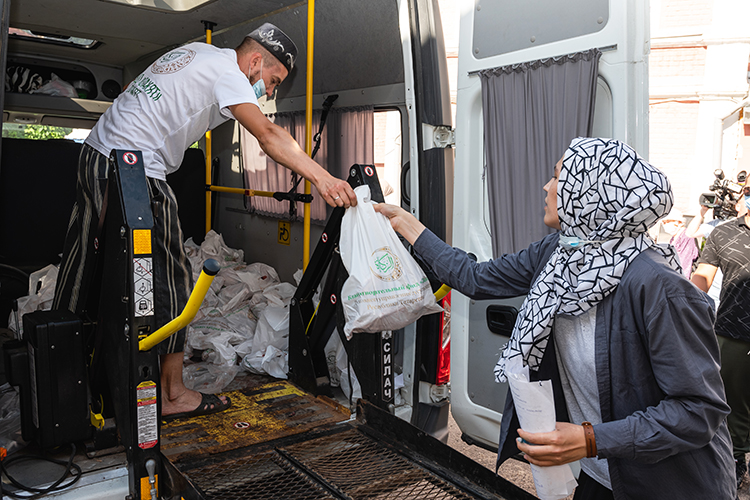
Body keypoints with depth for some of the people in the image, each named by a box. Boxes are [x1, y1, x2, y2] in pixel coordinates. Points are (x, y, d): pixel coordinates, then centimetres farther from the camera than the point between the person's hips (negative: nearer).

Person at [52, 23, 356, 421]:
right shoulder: (227, 70, -9)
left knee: (81, 269, 15)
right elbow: (268, 136, -23)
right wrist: (321, 177, -30)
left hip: (95, 151, 10)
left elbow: (133, 91, 23)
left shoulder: (198, 52, 19)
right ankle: (172, 394, 3)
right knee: (169, 279, -4)